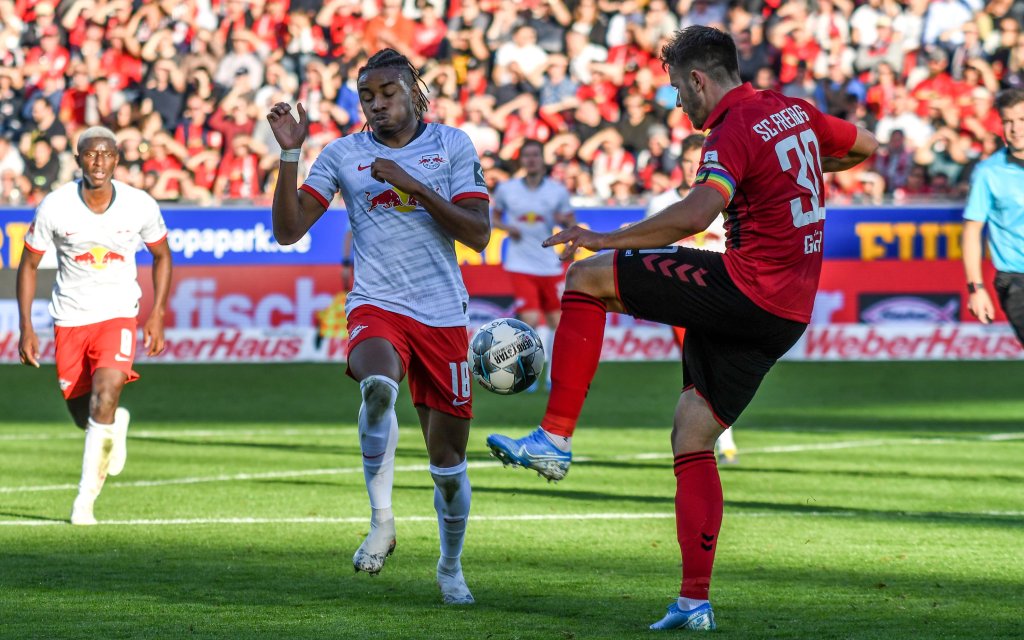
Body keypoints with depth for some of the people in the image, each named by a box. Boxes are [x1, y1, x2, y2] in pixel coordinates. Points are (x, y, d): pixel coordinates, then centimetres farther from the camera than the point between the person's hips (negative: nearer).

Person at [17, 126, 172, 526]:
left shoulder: (140, 206, -10)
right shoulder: (55, 208, -12)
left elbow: (162, 256, 8)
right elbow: (29, 265, 0)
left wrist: (157, 314, 1)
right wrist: (26, 328, -5)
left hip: (118, 313, -1)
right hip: (70, 317, 1)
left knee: (105, 395, -23)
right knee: (82, 413, 8)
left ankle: (86, 497, -15)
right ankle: (117, 423, 47)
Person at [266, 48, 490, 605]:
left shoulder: (452, 145, 4)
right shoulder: (343, 154, 5)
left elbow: (478, 233, -5)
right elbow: (288, 230, -1)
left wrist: (412, 184, -13)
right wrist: (289, 155, -12)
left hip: (443, 311, 1)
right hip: (376, 306, -1)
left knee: (447, 451, 7)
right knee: (378, 384, -37)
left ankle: (451, 566, 30)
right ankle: (381, 519, -27)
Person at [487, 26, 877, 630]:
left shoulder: (735, 129, -12)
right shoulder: (793, 112, 14)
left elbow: (698, 212, -29)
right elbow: (866, 145, 30)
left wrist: (609, 239, -23)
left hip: (747, 285, -9)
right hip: (791, 313, 9)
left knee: (588, 279, -3)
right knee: (692, 441, 12)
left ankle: (555, 437, -9)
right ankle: (695, 602, 7)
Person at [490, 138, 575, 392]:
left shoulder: (557, 191, 1)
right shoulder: (506, 189, 0)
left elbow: (572, 223, 8)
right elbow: (495, 216, 15)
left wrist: (565, 221, -16)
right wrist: (507, 227, -6)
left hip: (550, 265, 2)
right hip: (521, 265, -2)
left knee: (556, 322, 6)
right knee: (530, 320, -16)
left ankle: (554, 375, 24)